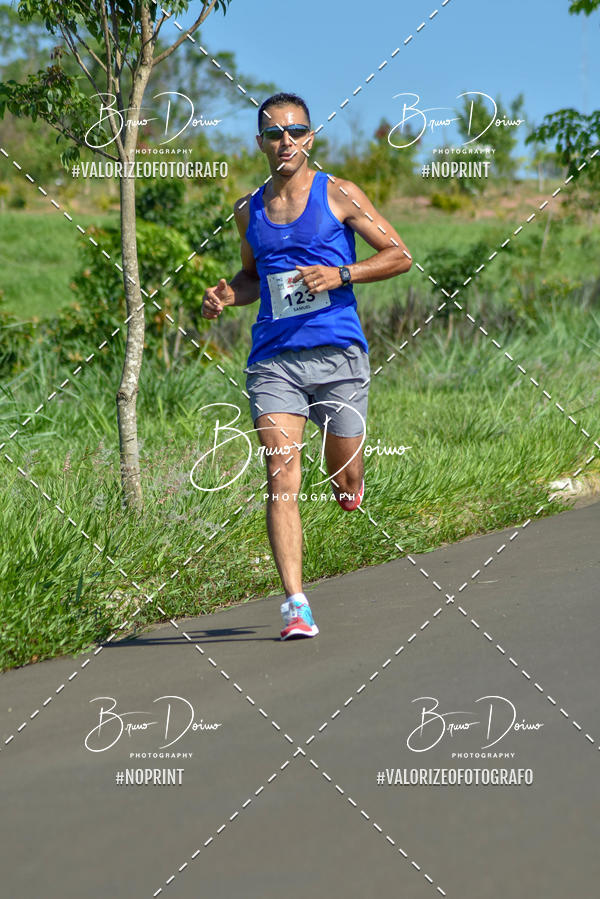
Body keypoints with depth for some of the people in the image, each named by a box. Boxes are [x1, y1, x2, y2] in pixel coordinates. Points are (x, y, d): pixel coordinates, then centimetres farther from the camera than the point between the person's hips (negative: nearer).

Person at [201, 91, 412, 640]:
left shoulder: (339, 195, 1)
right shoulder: (249, 211, 12)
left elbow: (399, 255, 2)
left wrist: (340, 275, -12)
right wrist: (227, 296, 6)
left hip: (338, 353, -2)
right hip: (273, 358, 2)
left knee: (345, 481, 6)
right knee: (281, 477, -12)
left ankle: (351, 481, 46)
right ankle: (296, 605, -14)